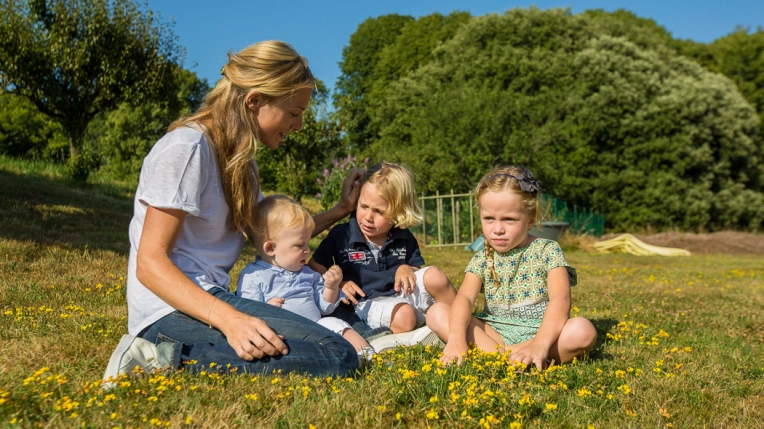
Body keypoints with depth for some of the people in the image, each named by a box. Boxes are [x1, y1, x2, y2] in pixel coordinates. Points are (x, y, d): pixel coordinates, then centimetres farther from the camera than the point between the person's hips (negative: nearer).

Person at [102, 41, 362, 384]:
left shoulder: (239, 159, 16)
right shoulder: (188, 148, -12)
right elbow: (150, 263, -16)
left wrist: (341, 210, 15)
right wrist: (229, 319, -29)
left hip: (208, 300, 10)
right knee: (337, 357, -22)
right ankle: (173, 360, -15)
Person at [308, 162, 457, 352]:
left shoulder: (404, 238, 2)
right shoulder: (341, 235, -7)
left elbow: (419, 267, 11)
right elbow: (313, 270, -3)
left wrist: (407, 269, -12)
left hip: (403, 294, 4)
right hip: (367, 303, -4)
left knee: (434, 276, -24)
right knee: (404, 317, -37)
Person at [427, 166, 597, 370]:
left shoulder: (547, 251, -4)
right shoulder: (482, 260, 4)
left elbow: (560, 299, -20)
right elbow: (464, 298, -13)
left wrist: (540, 344, -38)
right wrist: (456, 338, -34)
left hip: (540, 332, -2)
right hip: (496, 333, 2)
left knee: (583, 331, -33)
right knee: (437, 312, -15)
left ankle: (488, 352, -26)